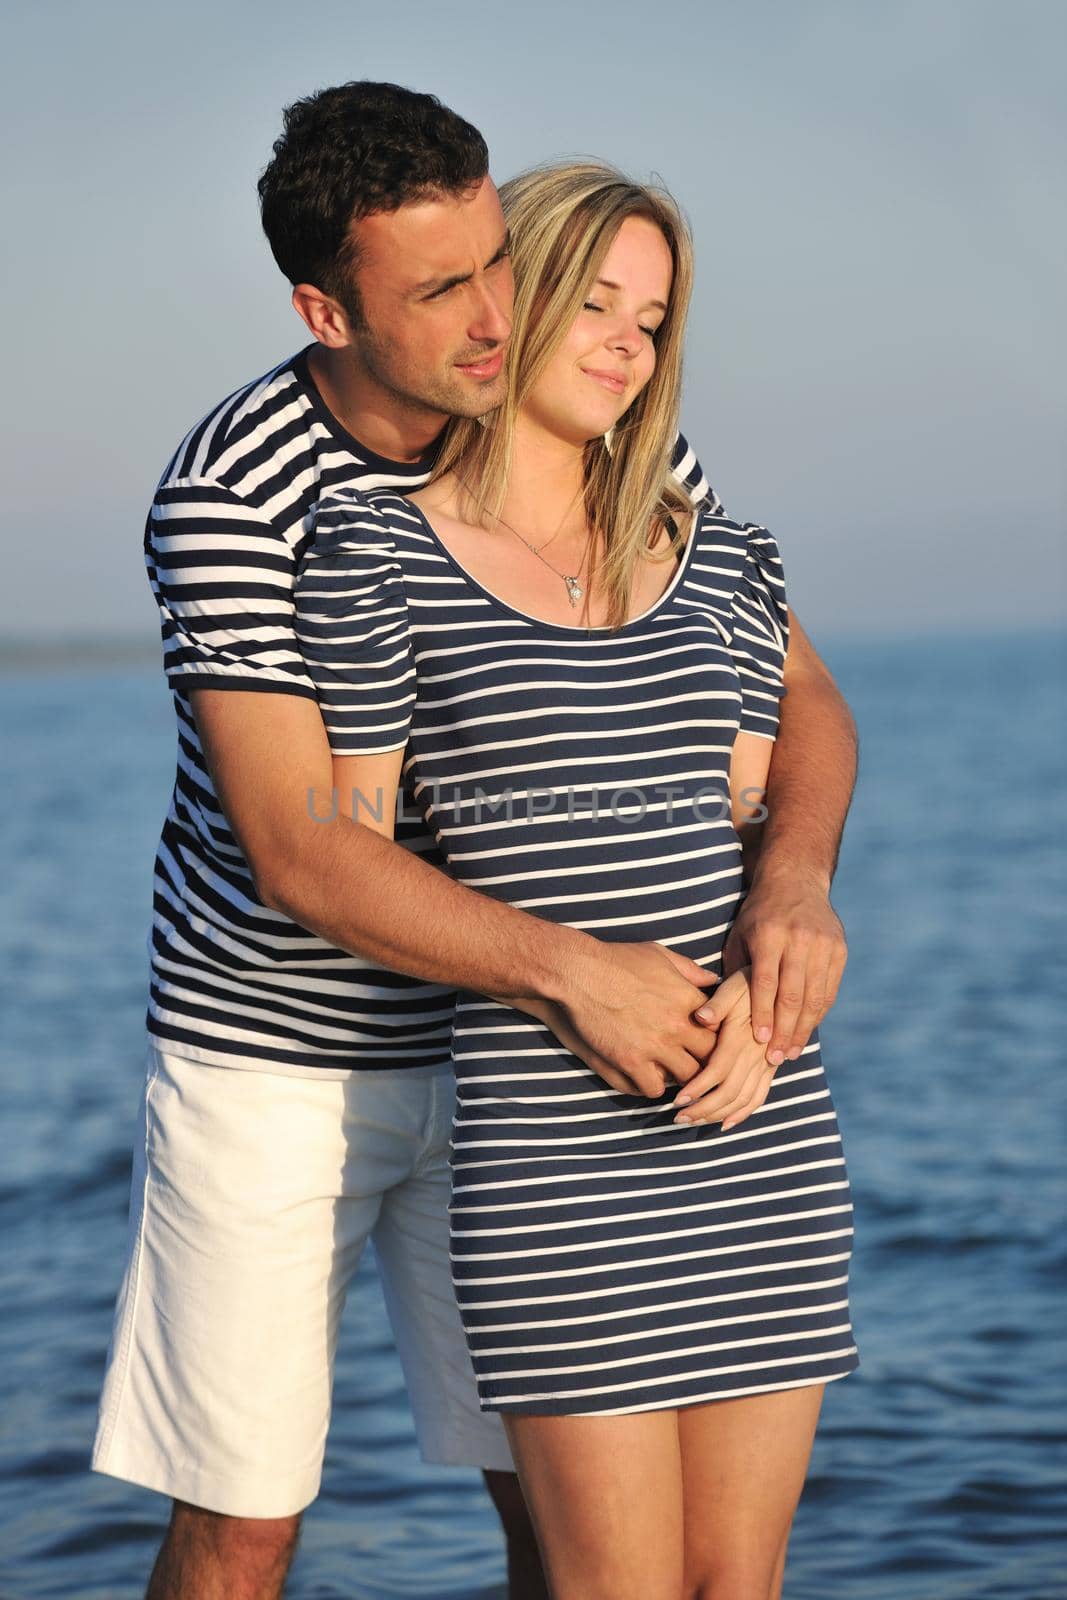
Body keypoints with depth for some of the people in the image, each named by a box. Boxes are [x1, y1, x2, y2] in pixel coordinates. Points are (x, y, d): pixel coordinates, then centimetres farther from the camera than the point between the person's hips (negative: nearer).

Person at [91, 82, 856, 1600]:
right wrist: (573, 966, -37)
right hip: (268, 1053, -3)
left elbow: (800, 698, -5)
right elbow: (301, 856, -28)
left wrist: (793, 874, -27)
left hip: (489, 1038, 4)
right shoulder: (229, 493, -21)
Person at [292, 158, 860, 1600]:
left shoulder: (720, 562, 13)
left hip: (763, 1126, 4)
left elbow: (762, 833, 11)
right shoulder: (378, 553, 0)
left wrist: (759, 1001, -7)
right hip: (553, 1131, -4)